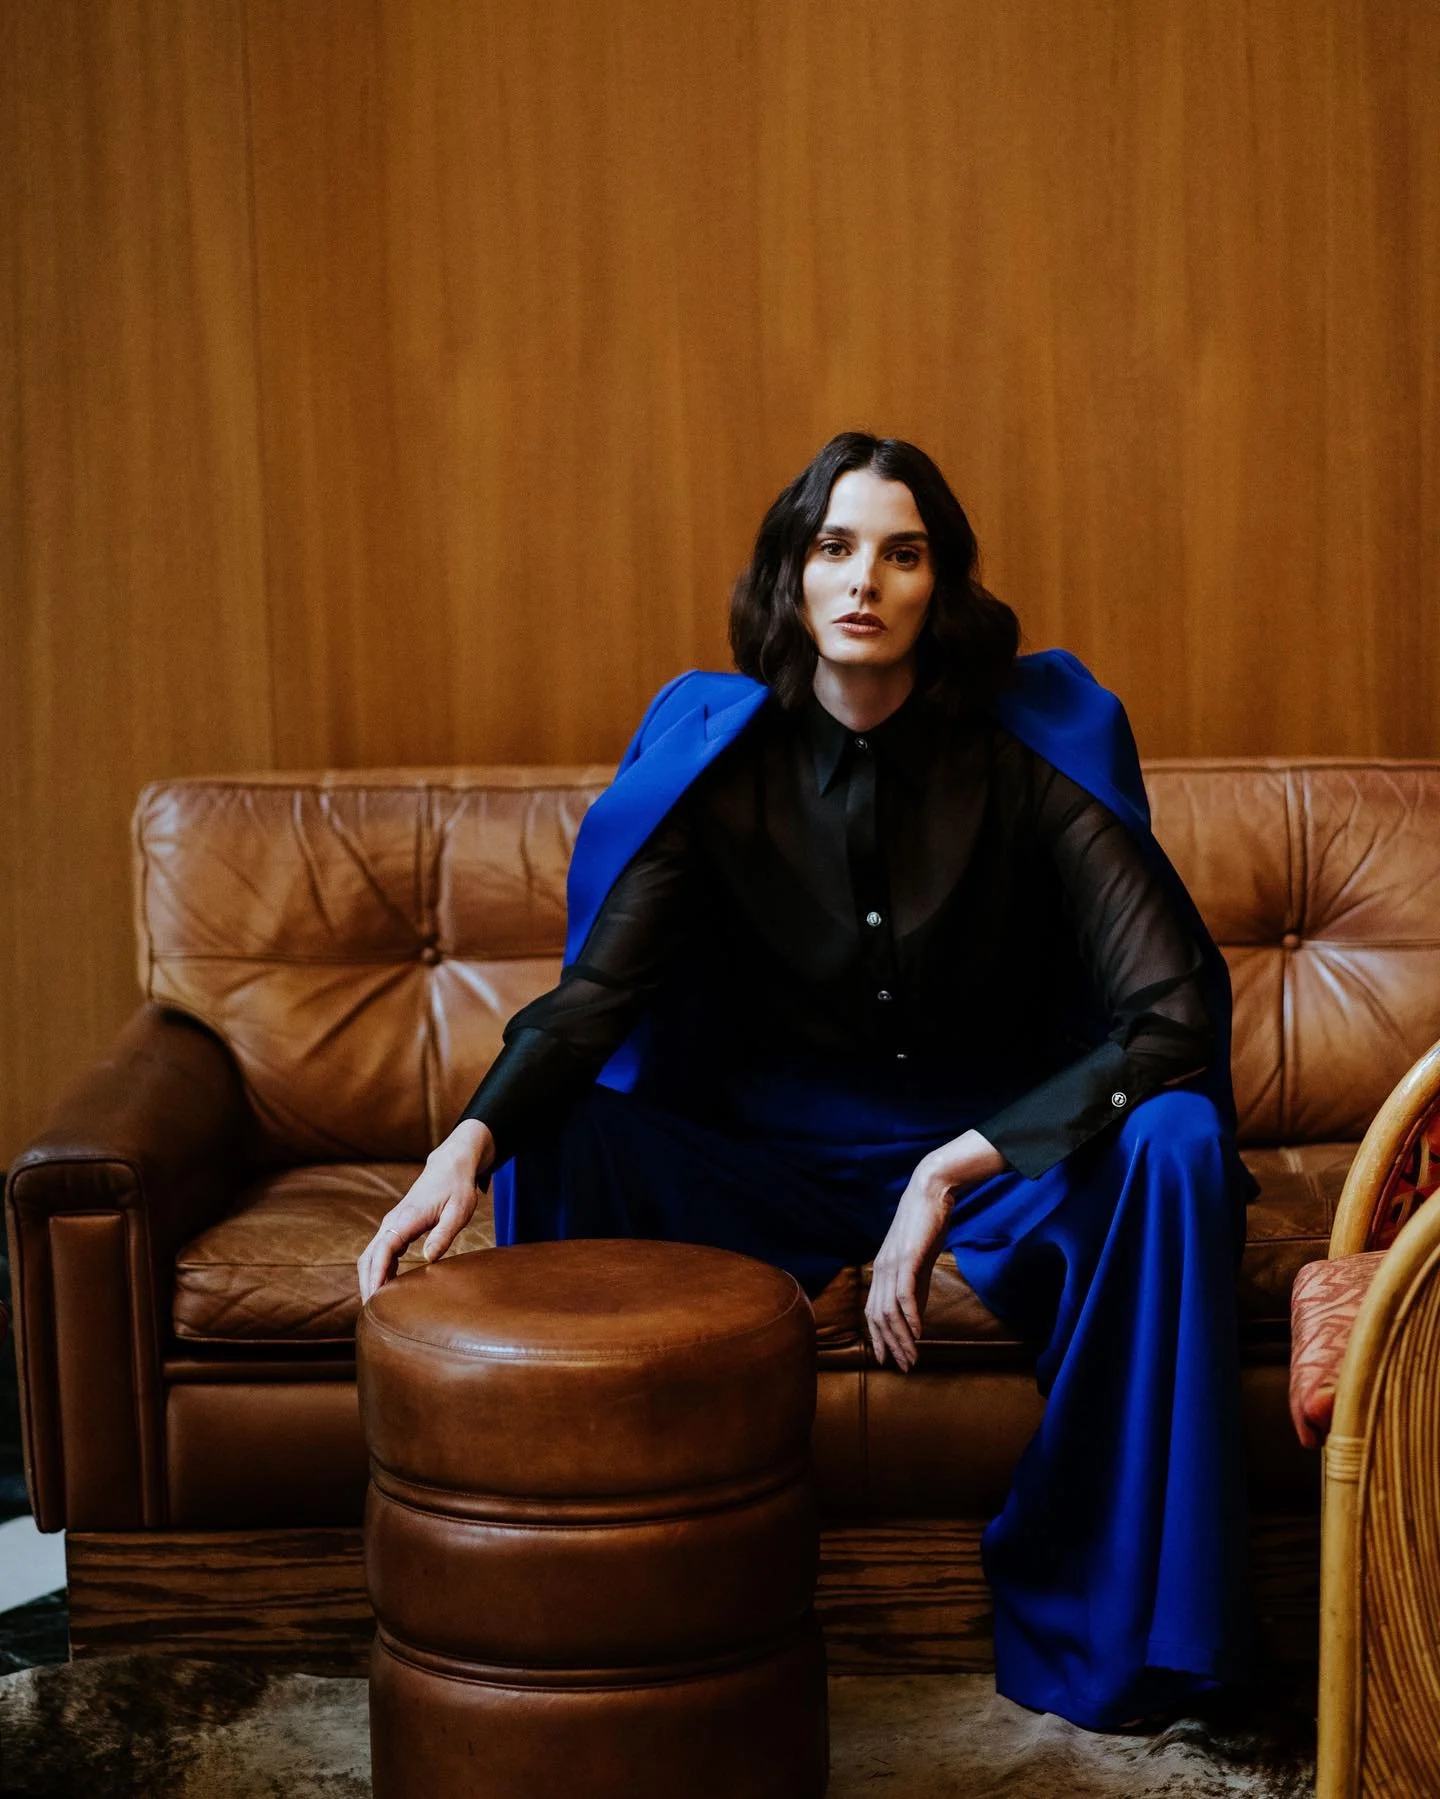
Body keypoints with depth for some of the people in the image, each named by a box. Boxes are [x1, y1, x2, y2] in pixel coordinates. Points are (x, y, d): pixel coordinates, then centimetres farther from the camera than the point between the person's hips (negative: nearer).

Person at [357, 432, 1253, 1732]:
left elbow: (1180, 1006, -19)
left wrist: (950, 1177, -25)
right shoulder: (715, 755, -6)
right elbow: (599, 988, -15)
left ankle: (1101, 1624, -17)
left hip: (998, 1151, -1)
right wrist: (470, 1142, -35)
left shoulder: (1029, 748, -12)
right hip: (769, 1159, 1)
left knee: (1176, 1143, -31)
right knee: (556, 1142, -25)